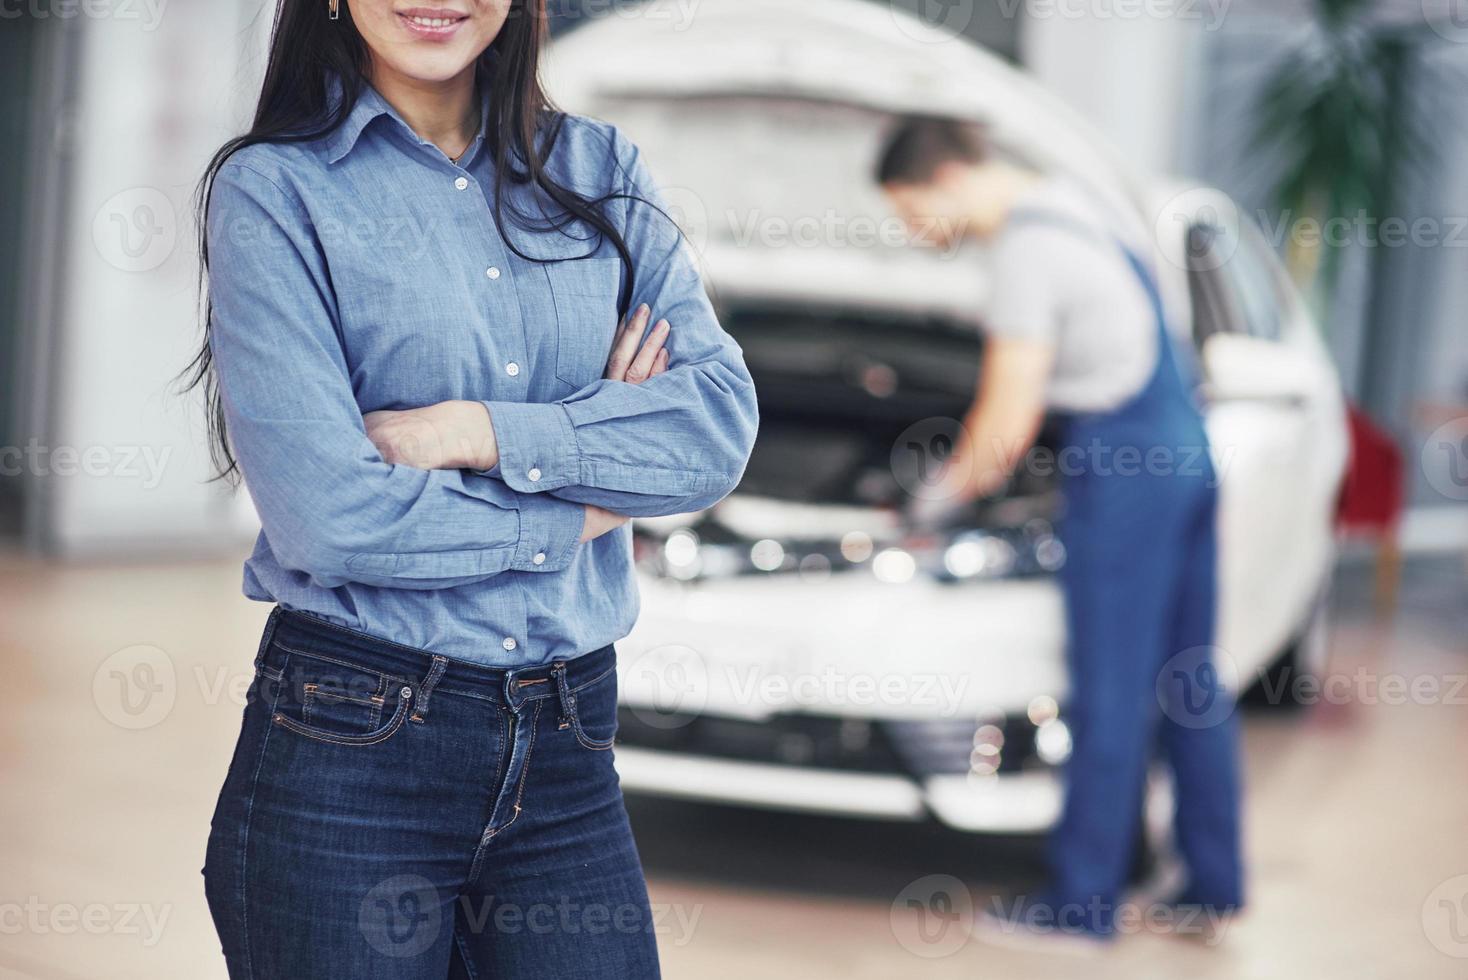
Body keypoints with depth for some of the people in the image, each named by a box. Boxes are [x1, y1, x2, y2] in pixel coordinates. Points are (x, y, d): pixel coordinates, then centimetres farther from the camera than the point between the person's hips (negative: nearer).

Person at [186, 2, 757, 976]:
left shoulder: (603, 172, 9)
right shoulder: (273, 191, -4)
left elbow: (721, 422, -4)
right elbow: (326, 513, -14)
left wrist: (479, 434, -13)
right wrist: (579, 509, -5)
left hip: (568, 750, 3)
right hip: (348, 756, -3)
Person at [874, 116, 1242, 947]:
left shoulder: (1028, 252, -17)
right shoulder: (1070, 203, 13)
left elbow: (1007, 426, -15)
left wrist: (943, 498, 1)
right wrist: (963, 468, 24)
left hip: (1124, 471, -10)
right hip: (1185, 450, 10)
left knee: (1111, 693, -1)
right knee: (1187, 682, 14)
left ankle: (1085, 902, 8)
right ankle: (1216, 881, 22)